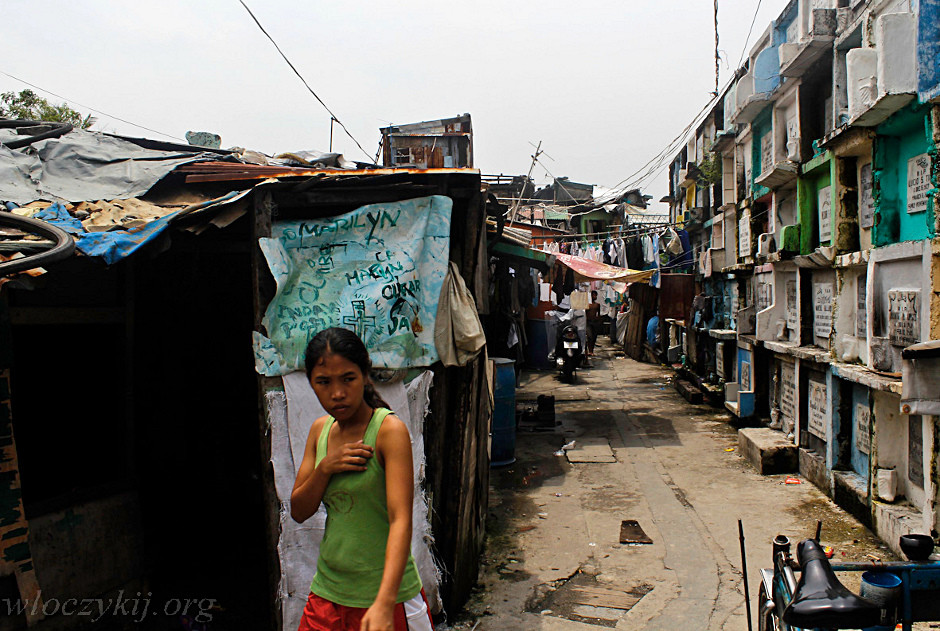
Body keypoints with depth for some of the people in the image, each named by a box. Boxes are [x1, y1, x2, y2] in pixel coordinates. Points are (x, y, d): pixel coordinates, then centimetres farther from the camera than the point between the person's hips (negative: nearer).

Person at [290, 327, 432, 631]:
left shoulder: (390, 429, -17)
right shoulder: (320, 430, 3)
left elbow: (401, 519, -25)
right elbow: (299, 512, 6)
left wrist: (384, 604, -36)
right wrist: (325, 468, -13)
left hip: (384, 592, -5)